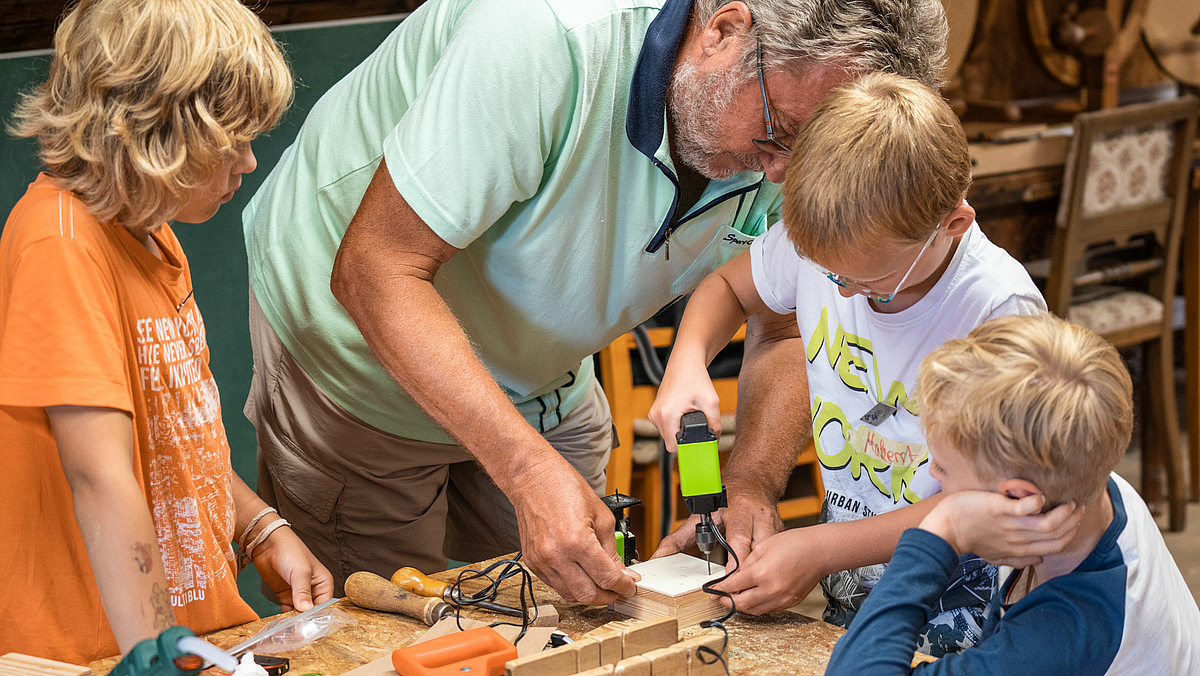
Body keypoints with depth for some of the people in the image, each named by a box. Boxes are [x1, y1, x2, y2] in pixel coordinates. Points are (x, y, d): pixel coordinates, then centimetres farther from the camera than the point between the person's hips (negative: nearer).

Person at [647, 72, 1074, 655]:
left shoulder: (999, 312, -22)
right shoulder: (817, 243, -7)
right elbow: (728, 286, 17)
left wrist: (820, 549, -19)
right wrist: (687, 362, -5)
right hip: (843, 595, 8)